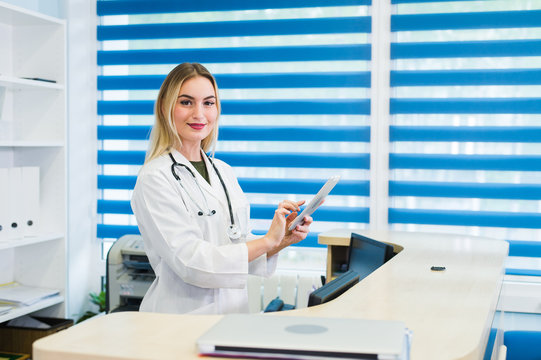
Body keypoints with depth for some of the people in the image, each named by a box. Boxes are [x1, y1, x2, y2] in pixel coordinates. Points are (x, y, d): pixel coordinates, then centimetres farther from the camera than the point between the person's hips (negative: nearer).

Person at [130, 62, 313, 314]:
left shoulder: (224, 172, 13)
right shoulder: (154, 178, -8)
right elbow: (188, 260, -16)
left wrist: (282, 241, -3)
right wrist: (267, 240, -14)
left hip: (233, 310, 6)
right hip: (182, 315, -5)